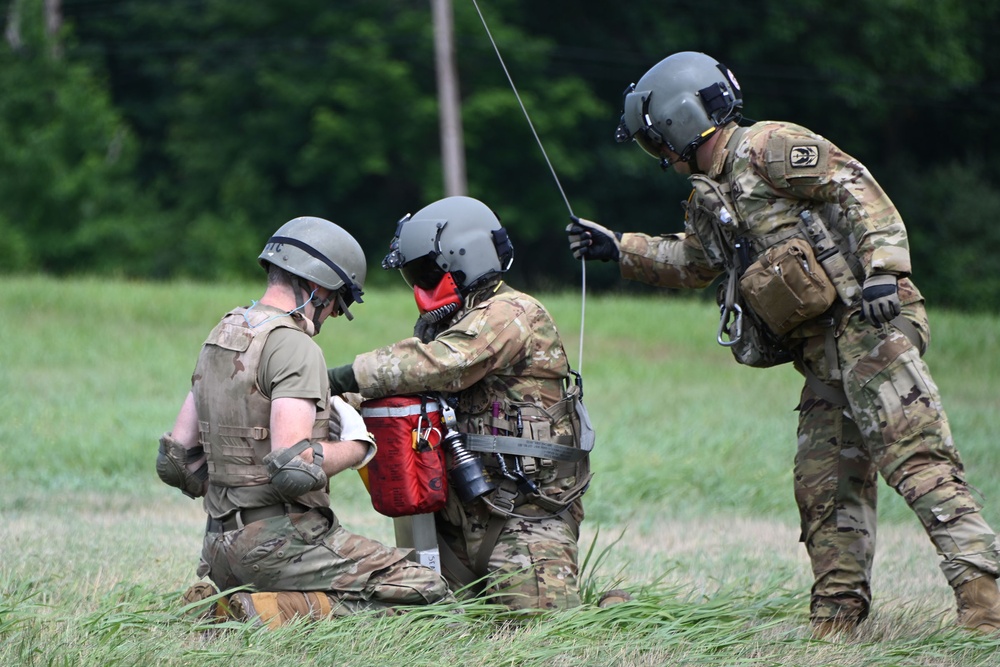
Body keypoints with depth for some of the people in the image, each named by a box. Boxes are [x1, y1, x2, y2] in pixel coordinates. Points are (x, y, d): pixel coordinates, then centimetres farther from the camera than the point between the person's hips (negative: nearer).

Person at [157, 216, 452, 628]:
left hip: (220, 550, 9)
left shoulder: (221, 336, 14)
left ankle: (221, 611, 7)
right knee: (429, 595, -8)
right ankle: (281, 613, -16)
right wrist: (356, 447, -7)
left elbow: (178, 459, 16)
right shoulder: (294, 346, -13)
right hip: (283, 543, -9)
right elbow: (292, 464, -24)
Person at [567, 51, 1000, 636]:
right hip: (824, 354, 10)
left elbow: (859, 191, -14)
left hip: (867, 324, -10)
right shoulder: (711, 201, 23)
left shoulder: (772, 149, -5)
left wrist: (882, 268, -25)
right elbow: (691, 262, 42)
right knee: (825, 486, 7)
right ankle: (839, 619, 10)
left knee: (915, 457, -18)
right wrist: (620, 249, 39)